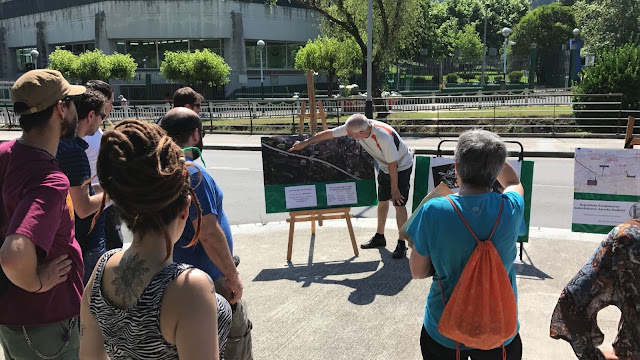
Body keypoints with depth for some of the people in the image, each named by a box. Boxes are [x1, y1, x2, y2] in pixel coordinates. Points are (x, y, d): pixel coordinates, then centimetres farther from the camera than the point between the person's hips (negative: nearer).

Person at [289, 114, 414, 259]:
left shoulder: (384, 137, -39)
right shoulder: (353, 127, -20)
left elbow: (392, 165, -29)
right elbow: (329, 133, -10)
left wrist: (394, 189, -21)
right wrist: (304, 143, -6)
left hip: (401, 167, -7)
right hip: (384, 168, 7)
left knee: (399, 203, -9)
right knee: (382, 201, 15)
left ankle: (401, 244, 2)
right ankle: (379, 237, 30)